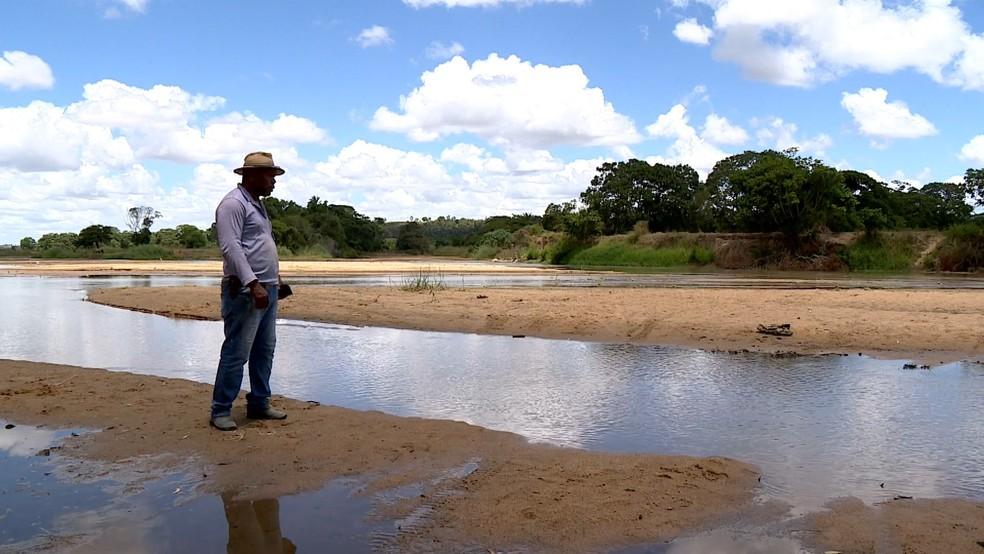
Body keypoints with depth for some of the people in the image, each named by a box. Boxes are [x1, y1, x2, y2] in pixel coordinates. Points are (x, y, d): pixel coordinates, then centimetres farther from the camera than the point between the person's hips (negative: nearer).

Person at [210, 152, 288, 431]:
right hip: (245, 290, -10)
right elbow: (231, 247, -20)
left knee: (265, 349, 13)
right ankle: (221, 411, 2)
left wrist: (274, 276, 19)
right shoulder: (233, 203, -10)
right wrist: (253, 284, -25)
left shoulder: (257, 205, 20)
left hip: (267, 288, 10)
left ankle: (259, 403, 23)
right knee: (237, 352, -7)